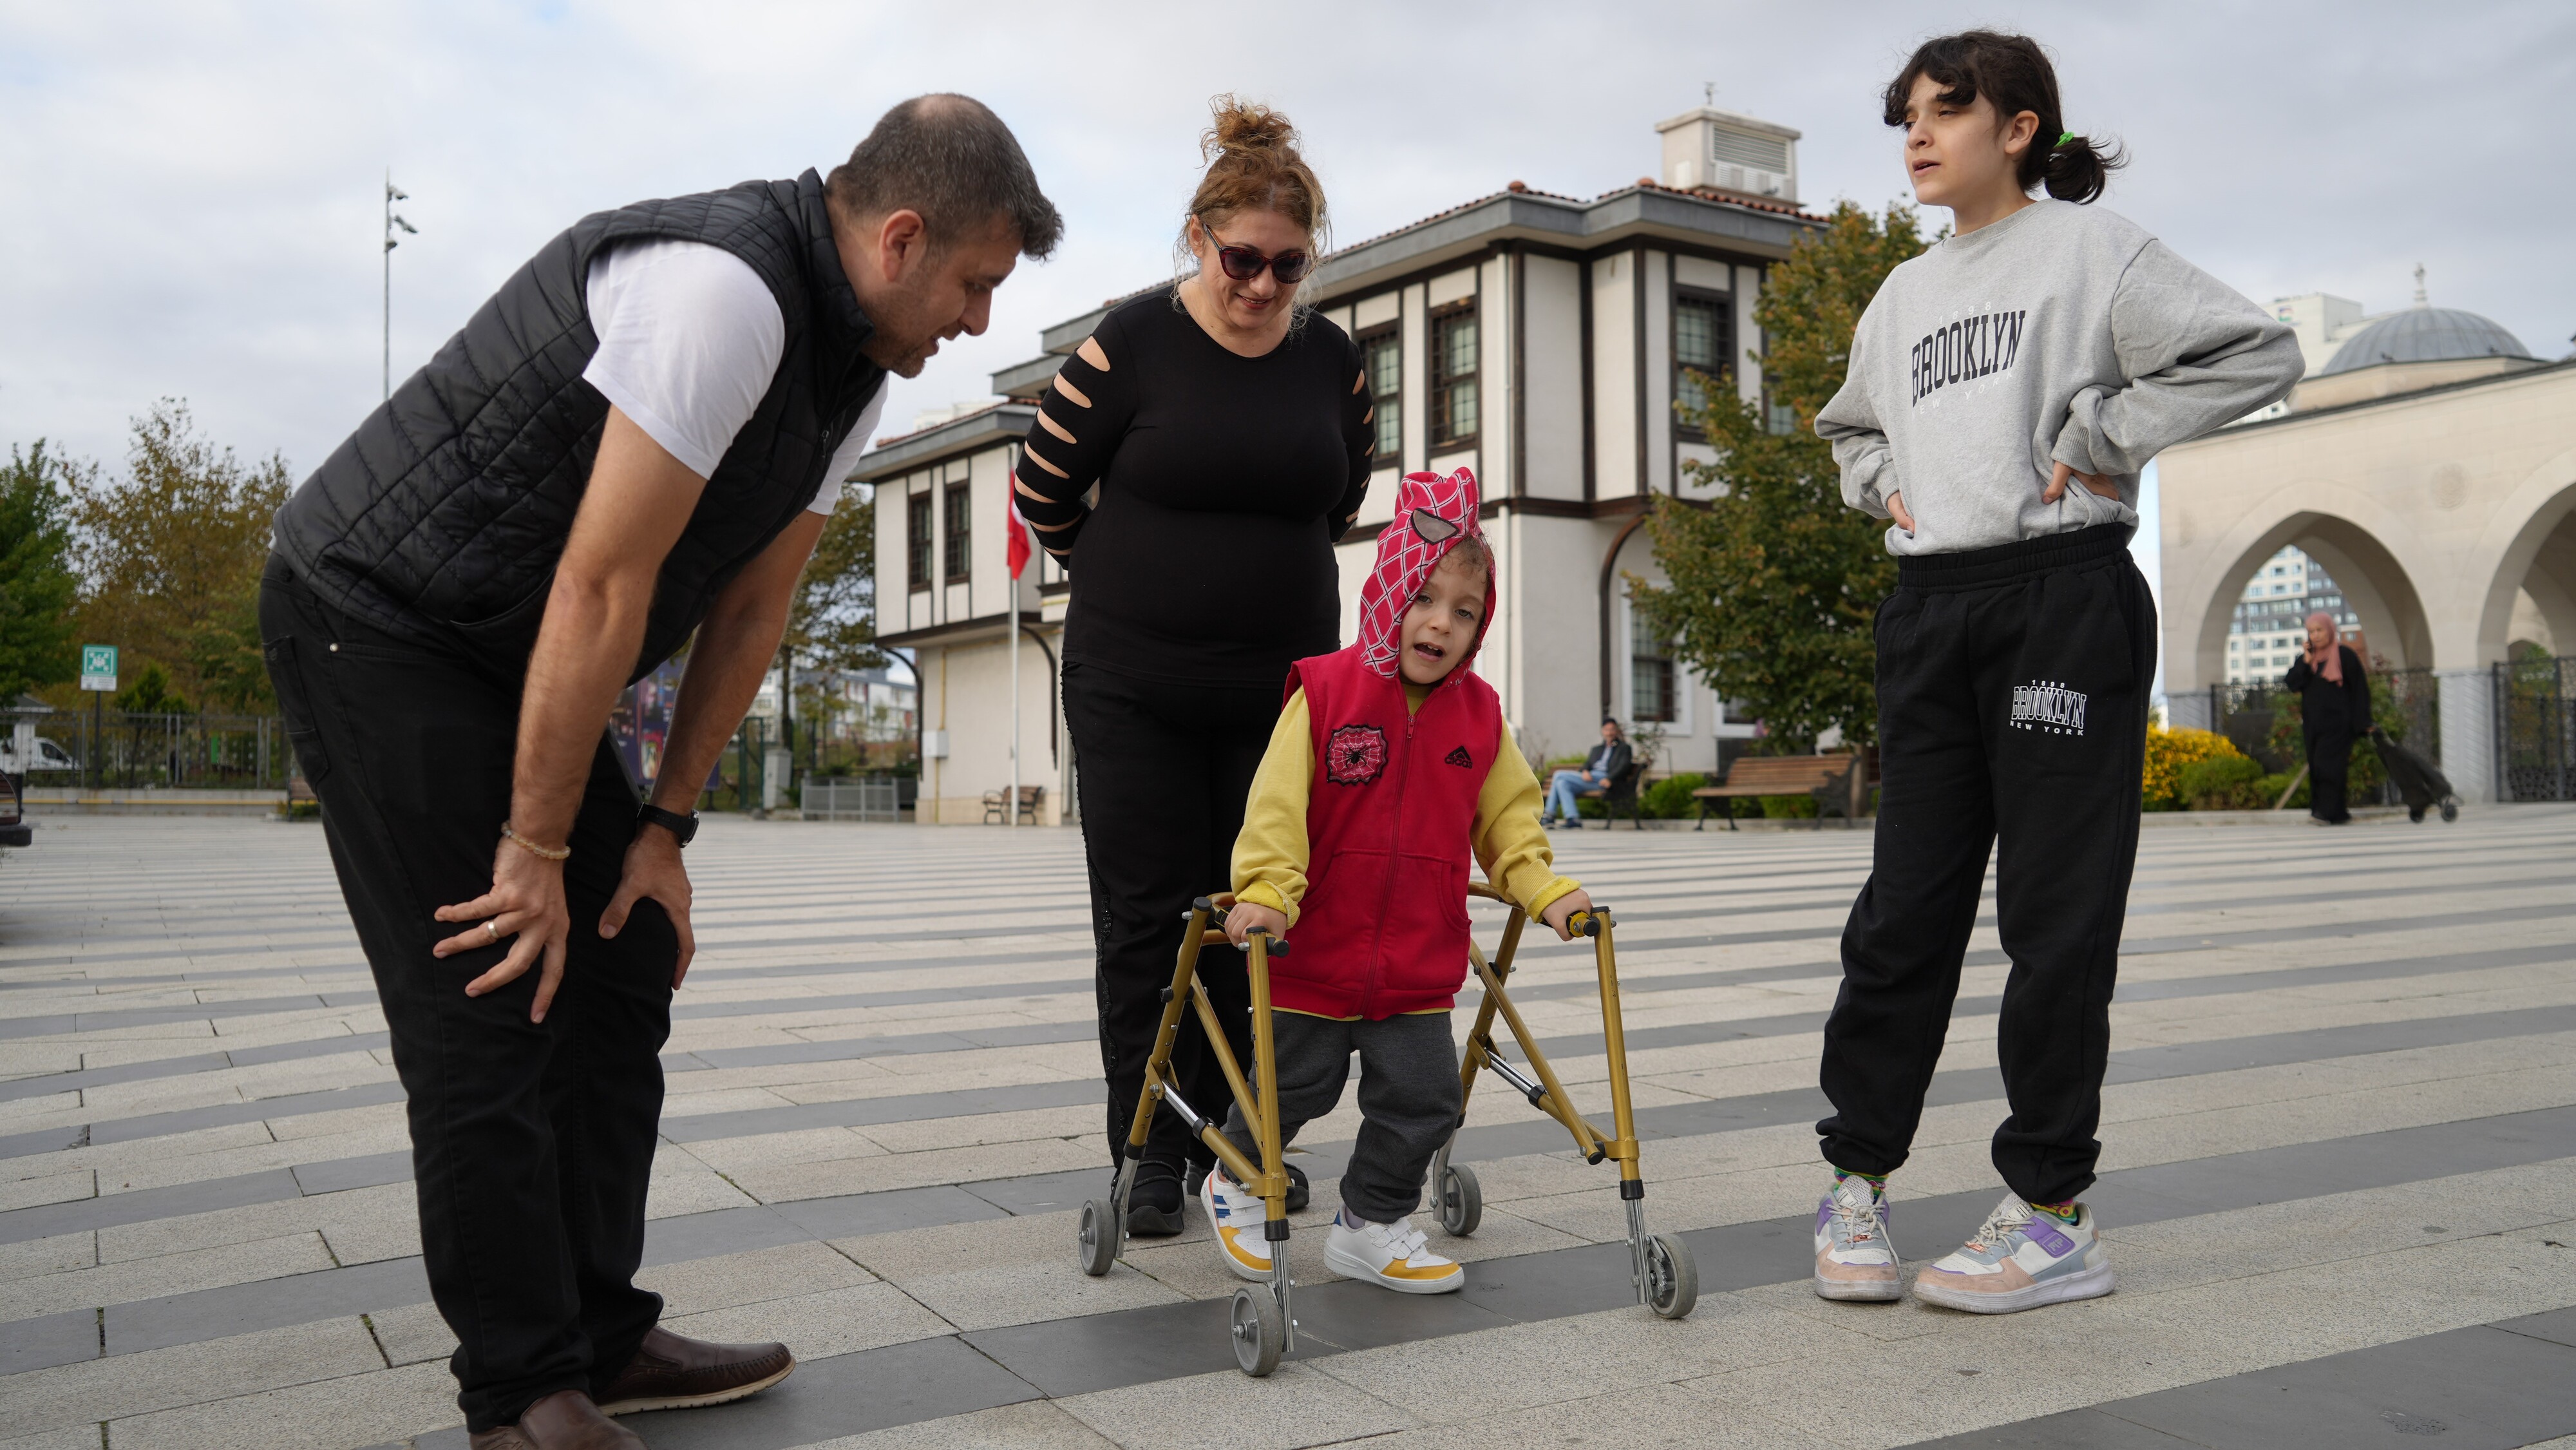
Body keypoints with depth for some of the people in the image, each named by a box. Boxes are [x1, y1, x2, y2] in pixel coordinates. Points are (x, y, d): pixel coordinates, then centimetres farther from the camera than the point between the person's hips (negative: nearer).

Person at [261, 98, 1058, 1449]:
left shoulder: (853, 366, 3)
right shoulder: (723, 287, -28)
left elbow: (751, 606, 6)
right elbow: (601, 588, -27)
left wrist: (662, 825, 4)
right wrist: (538, 850, -20)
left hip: (521, 660, 10)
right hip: (374, 617, -9)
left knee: (625, 962, 7)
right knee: (489, 1007, -9)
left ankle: (598, 1338, 17)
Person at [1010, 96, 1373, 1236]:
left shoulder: (1333, 360, 3)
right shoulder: (1131, 344, -9)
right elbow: (1043, 491, 1)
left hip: (1280, 683, 3)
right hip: (1133, 686, -3)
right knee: (1146, 916, 2)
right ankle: (1153, 1151, 13)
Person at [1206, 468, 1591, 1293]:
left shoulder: (1479, 715, 0)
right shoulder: (1325, 693, -13)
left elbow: (1506, 819, 9)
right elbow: (1277, 805, -17)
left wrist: (1545, 891, -4)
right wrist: (1266, 892, -28)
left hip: (1421, 962, 4)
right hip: (1316, 950, -3)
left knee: (1423, 1096, 2)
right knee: (1293, 1086, 11)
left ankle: (1371, 1227, 23)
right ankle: (1234, 1182, 39)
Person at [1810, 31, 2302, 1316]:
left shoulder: (2091, 248, 0)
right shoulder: (1902, 294, 19)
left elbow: (2254, 353, -8)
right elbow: (1850, 425, 35)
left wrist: (2098, 437, -11)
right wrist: (1883, 480, 14)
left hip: (2063, 598, -6)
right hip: (1929, 613, 6)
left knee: (2057, 913, -2)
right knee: (1904, 909, 5)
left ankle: (2053, 1211, 6)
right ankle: (1858, 1179, 12)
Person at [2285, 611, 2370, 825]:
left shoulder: (2345, 655, -2)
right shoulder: (2305, 658, 13)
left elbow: (2359, 688, -4)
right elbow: (2290, 684, 2)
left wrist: (2362, 723, -9)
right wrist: (2306, 661, -8)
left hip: (2337, 721, -6)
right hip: (2313, 723, 6)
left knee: (2328, 765, -15)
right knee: (2316, 768, 3)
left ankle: (2326, 812, -19)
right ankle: (2338, 815, 7)